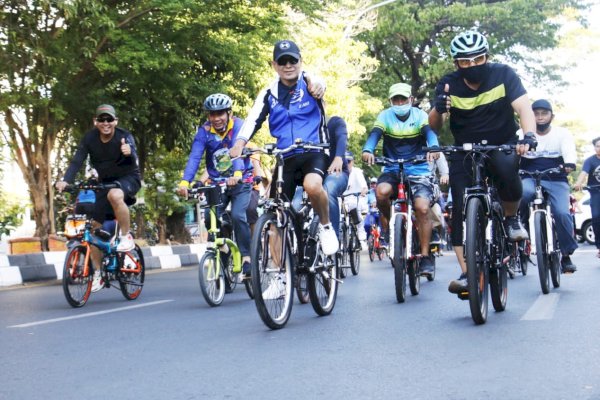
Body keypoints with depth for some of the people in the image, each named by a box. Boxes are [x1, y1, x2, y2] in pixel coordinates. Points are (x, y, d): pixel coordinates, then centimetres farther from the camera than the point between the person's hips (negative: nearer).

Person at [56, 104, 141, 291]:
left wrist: (129, 152, -61)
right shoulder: (89, 138, -10)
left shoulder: (124, 137, -19)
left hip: (128, 178, -4)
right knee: (95, 227, 0)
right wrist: (65, 180, -35)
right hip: (105, 182, 5)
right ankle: (98, 273, 15)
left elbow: (133, 160, -36)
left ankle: (126, 236, -18)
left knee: (115, 195, -39)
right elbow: (77, 161, -18)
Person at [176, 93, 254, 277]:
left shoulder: (238, 125, -14)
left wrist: (237, 174, -49)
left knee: (237, 215, -22)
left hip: (241, 181, -3)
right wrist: (185, 182, -38)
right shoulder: (204, 131, -9)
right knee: (210, 219, -13)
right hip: (217, 183, 3)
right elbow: (194, 157, -21)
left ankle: (247, 257, -7)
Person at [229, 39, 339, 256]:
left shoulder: (308, 82, -2)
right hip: (285, 158, 4)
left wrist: (316, 86, -53)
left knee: (312, 186, -35)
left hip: (314, 152, -3)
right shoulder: (269, 94, 5)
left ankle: (326, 226, -6)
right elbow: (253, 119, -9)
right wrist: (240, 143, -29)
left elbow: (317, 84, -27)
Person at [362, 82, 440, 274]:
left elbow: (430, 132, -20)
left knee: (422, 208, -21)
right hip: (392, 170, 1)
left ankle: (425, 256, -8)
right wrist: (367, 150, -41)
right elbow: (375, 134, -18)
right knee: (382, 191, -32)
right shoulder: (385, 116, -1)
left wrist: (433, 148, -44)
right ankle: (387, 222, 1)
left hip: (418, 171, -1)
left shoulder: (420, 115, -2)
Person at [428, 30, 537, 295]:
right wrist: (438, 109, -39)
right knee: (461, 210, -12)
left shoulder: (503, 74, -13)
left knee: (506, 169, -36)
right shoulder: (449, 84, -10)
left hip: (502, 146, -1)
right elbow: (434, 126, -15)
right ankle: (467, 274, -7)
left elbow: (523, 107, -23)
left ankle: (511, 218, -7)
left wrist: (529, 136, -42)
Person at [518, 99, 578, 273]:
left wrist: (569, 164, -39)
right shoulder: (522, 134, 5)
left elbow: (569, 151, -16)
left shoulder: (562, 133, 4)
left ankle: (566, 255, -6)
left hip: (556, 181, 0)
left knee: (562, 213, -22)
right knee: (524, 193, -36)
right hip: (529, 179, 0)